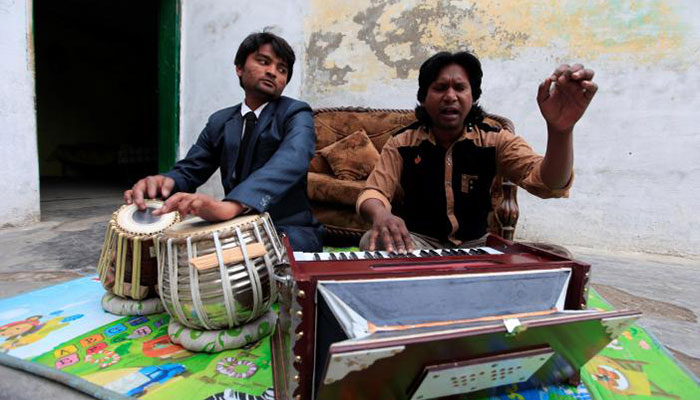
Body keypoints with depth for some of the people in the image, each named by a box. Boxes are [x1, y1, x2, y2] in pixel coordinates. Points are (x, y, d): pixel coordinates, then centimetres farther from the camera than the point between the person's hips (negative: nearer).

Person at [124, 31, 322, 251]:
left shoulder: (296, 113, -6)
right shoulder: (219, 122, 11)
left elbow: (292, 161, -28)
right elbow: (188, 171, 8)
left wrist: (230, 205, -46)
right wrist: (164, 181, -20)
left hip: (288, 231, -4)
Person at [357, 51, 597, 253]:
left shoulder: (495, 141, -7)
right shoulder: (401, 144, -6)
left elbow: (546, 183, -22)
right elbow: (372, 192, -13)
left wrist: (560, 129, -46)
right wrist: (381, 215, -41)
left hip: (474, 243, 1)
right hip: (417, 241, 0)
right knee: (373, 243, -30)